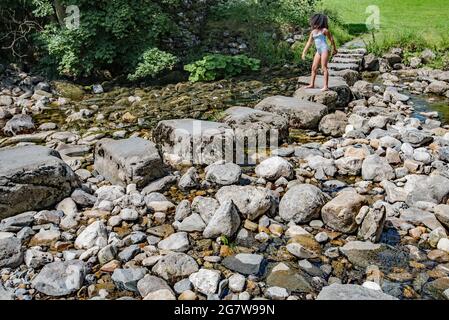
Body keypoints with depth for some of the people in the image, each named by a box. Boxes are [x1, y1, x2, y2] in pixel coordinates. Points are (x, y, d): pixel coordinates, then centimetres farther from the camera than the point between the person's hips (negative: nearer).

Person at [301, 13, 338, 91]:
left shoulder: (324, 30, -5)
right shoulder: (313, 32, 13)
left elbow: (331, 39, 4)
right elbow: (309, 43, 18)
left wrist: (334, 49, 11)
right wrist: (304, 52, 15)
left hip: (324, 49, -7)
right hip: (318, 51, 7)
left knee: (324, 68, -11)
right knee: (314, 67, 8)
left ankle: (326, 86, -11)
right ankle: (312, 84, 18)